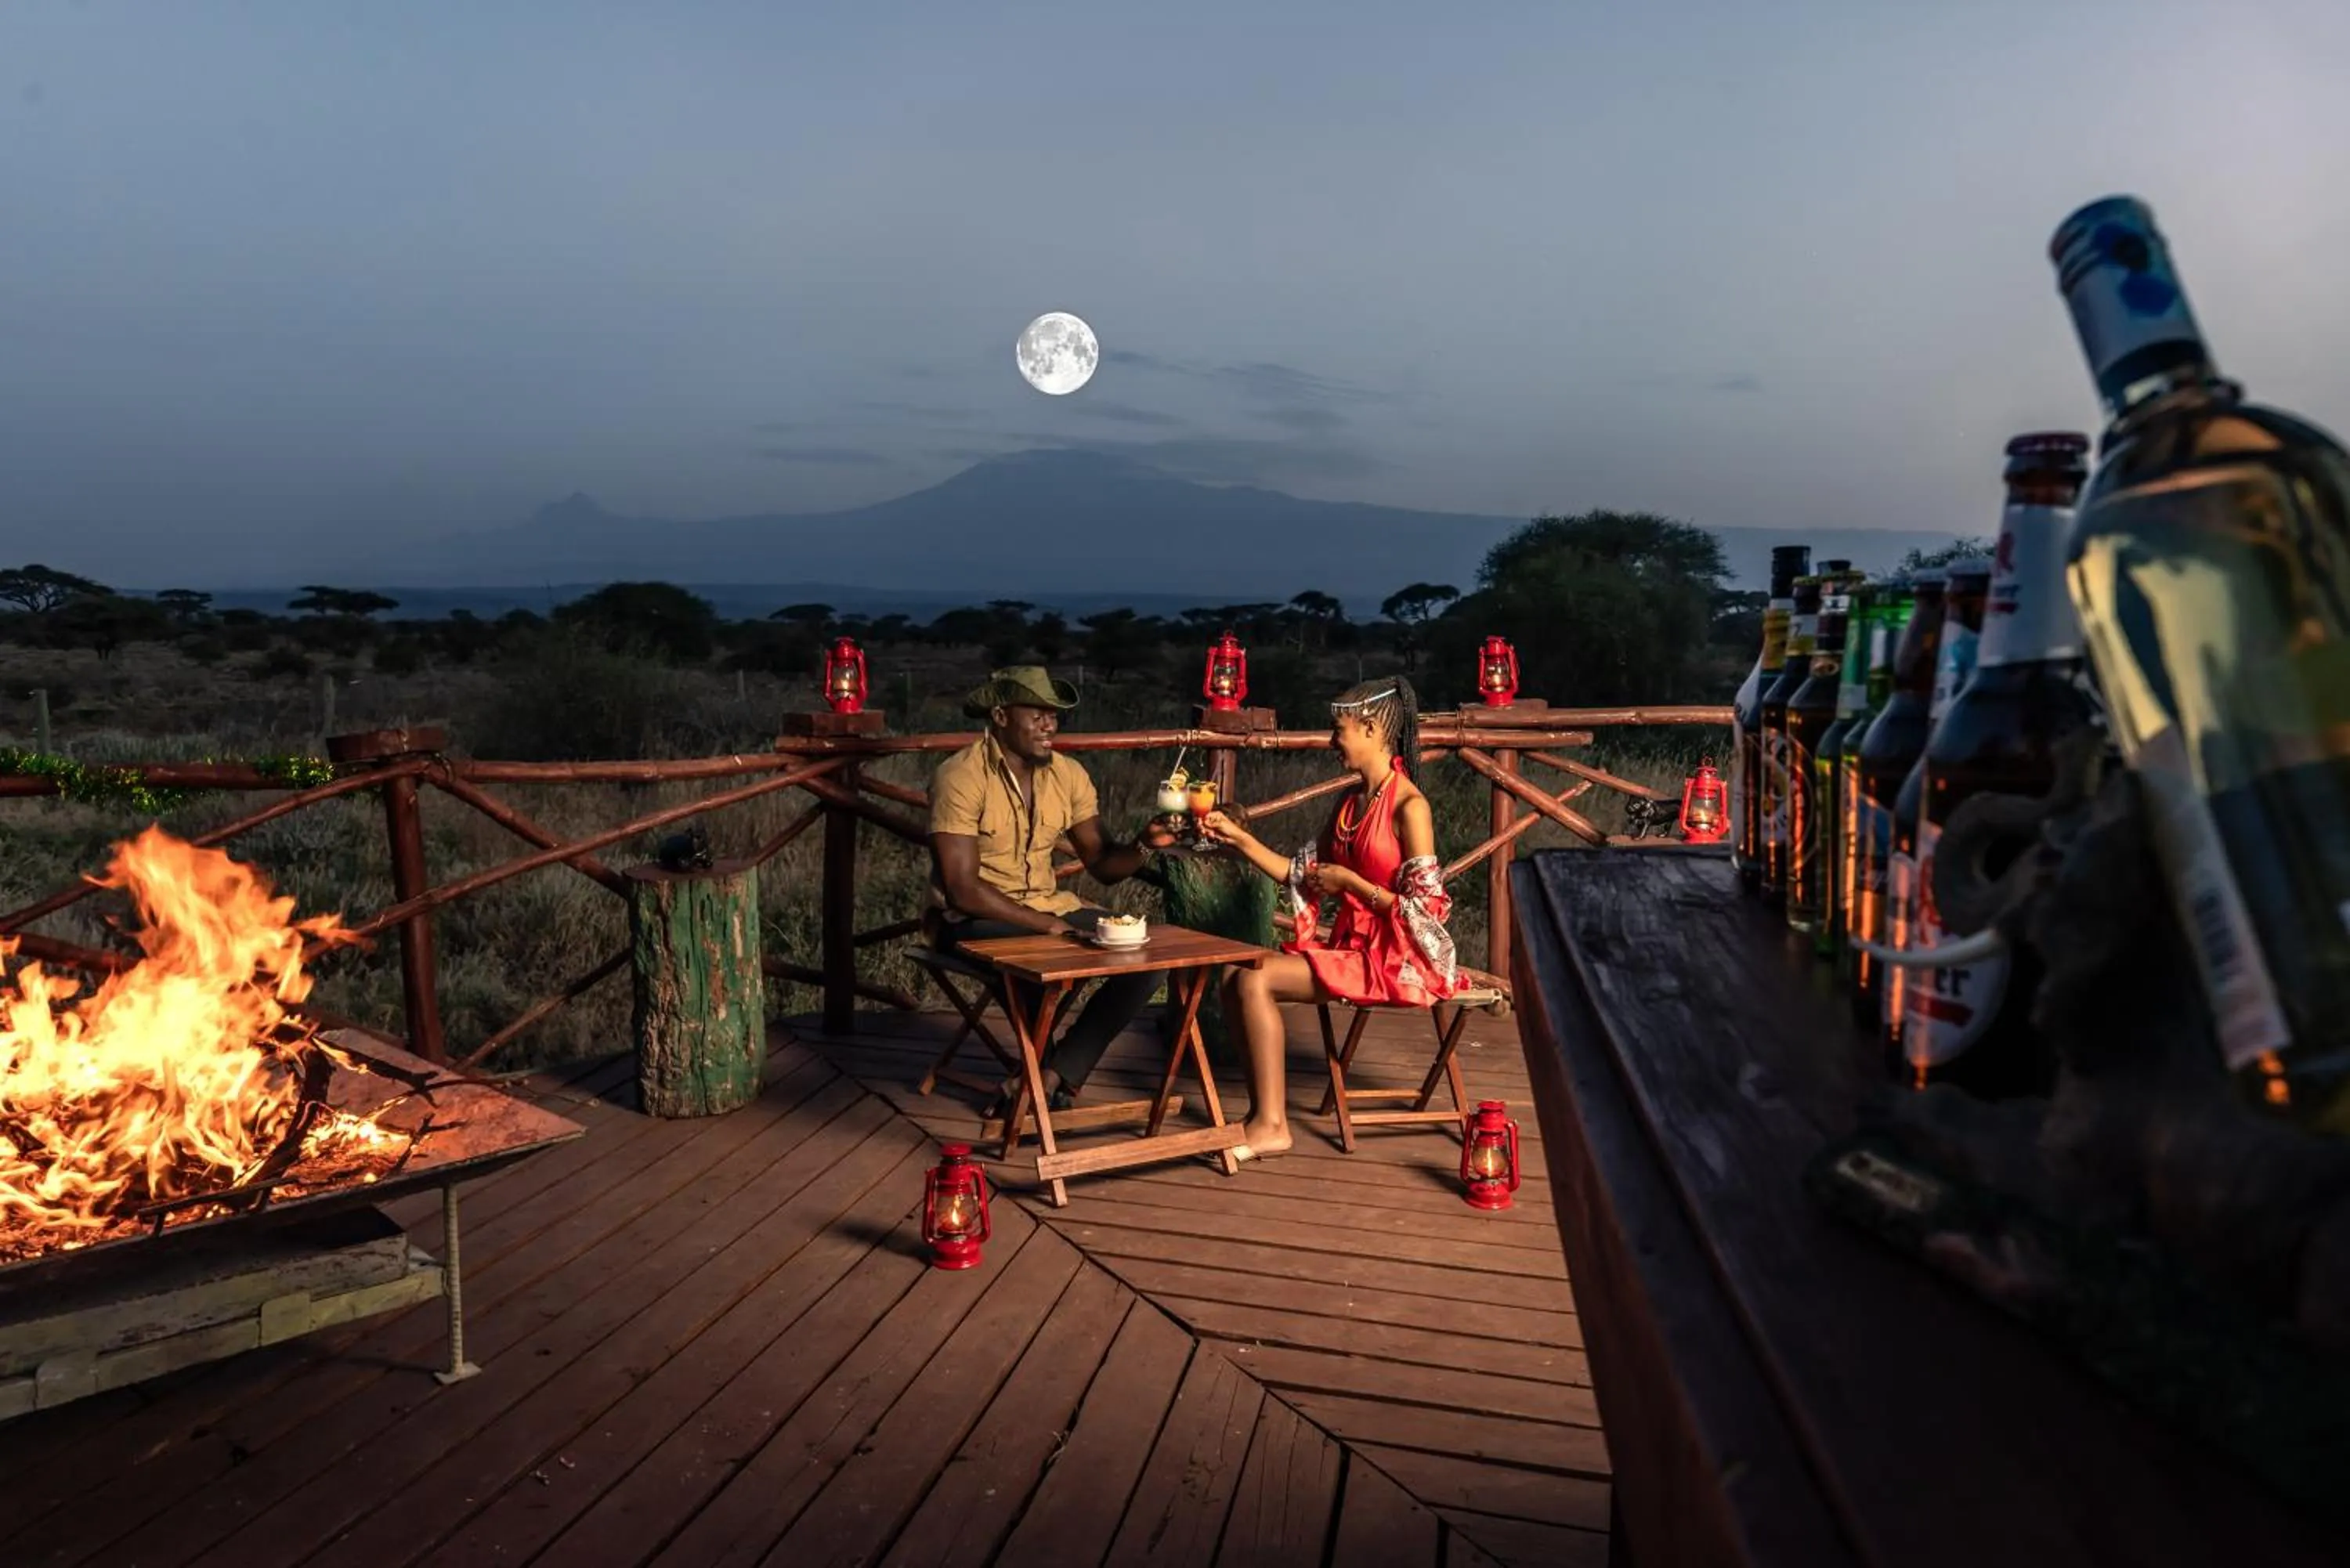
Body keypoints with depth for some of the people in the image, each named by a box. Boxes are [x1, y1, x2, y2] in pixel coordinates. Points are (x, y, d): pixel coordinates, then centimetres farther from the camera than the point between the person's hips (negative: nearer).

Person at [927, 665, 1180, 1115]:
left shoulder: (1068, 774, 2)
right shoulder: (960, 776, -17)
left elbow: (1103, 863, 2)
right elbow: (962, 890, -22)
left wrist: (1145, 845, -19)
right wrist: (1047, 925, -27)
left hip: (1048, 904, 7)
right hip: (974, 916, -6)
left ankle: (1048, 1078, -10)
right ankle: (1059, 1076, -7)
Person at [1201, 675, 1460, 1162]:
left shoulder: (1409, 806, -14)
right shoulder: (1350, 801, 11)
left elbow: (1423, 911, -17)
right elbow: (1302, 873, 14)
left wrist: (1347, 880, -14)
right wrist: (1239, 837, 7)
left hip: (1396, 958, -8)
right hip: (1350, 945, 8)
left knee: (1255, 980, -21)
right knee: (1235, 978, -8)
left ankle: (1272, 1125, -12)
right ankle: (1262, 1111, -4)